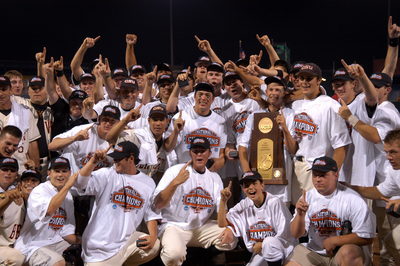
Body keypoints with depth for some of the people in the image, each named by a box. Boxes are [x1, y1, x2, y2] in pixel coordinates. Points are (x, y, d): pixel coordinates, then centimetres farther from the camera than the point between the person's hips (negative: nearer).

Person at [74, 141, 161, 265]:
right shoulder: (107, 175, -2)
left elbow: (151, 214, 8)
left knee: (154, 245, -18)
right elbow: (80, 183, -16)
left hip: (127, 240, 3)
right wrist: (94, 161, -29)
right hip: (99, 244, -3)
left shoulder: (148, 183, 7)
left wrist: (153, 236, -8)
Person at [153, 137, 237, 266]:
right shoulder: (175, 171, -8)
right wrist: (176, 182, -31)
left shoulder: (215, 178, 8)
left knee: (231, 240, -16)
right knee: (174, 253, -35)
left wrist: (229, 227, -14)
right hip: (174, 226, -5)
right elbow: (158, 204, -17)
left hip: (202, 227, 5)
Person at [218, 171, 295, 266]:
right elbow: (222, 224, 1)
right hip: (259, 254, 5)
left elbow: (284, 236, -11)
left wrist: (262, 245, -9)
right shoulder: (244, 205, 4)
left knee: (269, 242, -36)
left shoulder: (274, 203, -12)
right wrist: (223, 201, -10)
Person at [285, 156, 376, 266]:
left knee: (348, 253, -37)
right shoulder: (308, 197, 4)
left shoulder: (353, 199, -12)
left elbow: (367, 237, -12)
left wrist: (334, 240, -12)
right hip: (314, 251, 4)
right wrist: (300, 215, -19)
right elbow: (296, 234, 1)